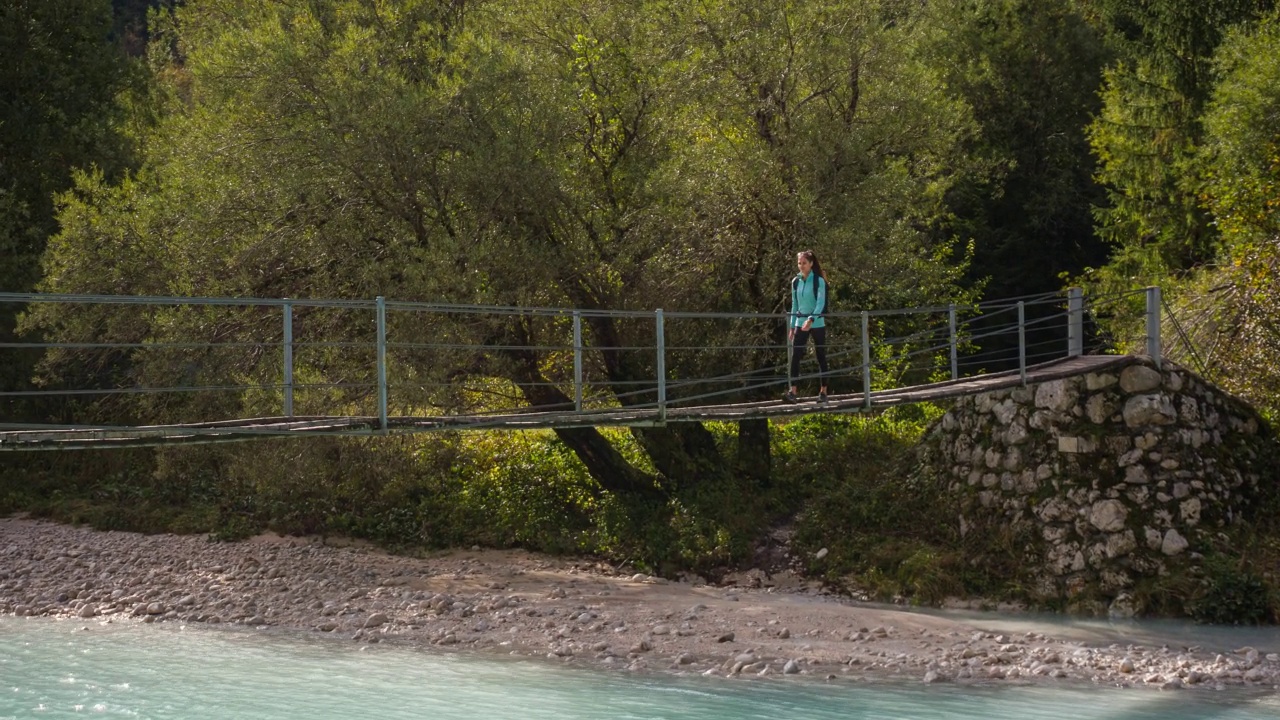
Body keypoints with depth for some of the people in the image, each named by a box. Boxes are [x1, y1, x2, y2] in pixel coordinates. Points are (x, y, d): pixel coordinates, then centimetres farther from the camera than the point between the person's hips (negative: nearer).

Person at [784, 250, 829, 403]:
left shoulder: (818, 281, -7)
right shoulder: (795, 281, 7)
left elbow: (821, 303, -15)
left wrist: (810, 320, -29)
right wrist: (791, 327, 12)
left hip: (817, 323, -4)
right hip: (800, 323, 4)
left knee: (821, 357, 3)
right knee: (795, 356, -10)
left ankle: (823, 392, 10)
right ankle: (792, 391, -15)